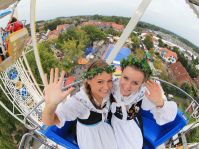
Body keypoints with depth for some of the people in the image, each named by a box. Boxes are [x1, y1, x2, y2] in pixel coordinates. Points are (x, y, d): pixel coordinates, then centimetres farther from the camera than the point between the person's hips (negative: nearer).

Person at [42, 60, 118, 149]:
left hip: (105, 127, 4)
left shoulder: (106, 91, -27)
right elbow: (48, 121, -51)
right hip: (89, 134, -4)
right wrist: (51, 104, -70)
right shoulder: (79, 101, -40)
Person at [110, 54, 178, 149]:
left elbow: (164, 119, -28)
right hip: (111, 121, 0)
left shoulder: (146, 94, -30)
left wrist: (160, 103, -46)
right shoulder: (112, 84, -31)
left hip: (131, 126, 0)